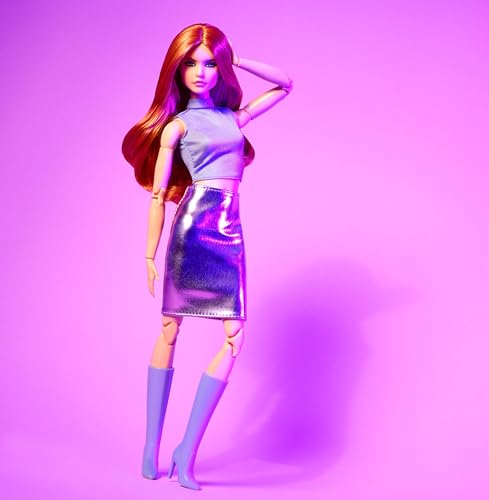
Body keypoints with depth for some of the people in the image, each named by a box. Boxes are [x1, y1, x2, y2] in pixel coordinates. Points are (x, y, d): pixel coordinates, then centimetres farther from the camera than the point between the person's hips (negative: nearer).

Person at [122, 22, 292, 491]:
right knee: (169, 330, -8)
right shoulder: (177, 124, 5)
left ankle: (187, 452, 1)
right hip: (196, 225, -5)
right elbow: (158, 195, 2)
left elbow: (285, 84, 30)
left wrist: (237, 60, 19)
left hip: (230, 233, 6)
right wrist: (150, 256, -1)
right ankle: (152, 446, -1)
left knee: (235, 337, -3)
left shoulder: (233, 116, 19)